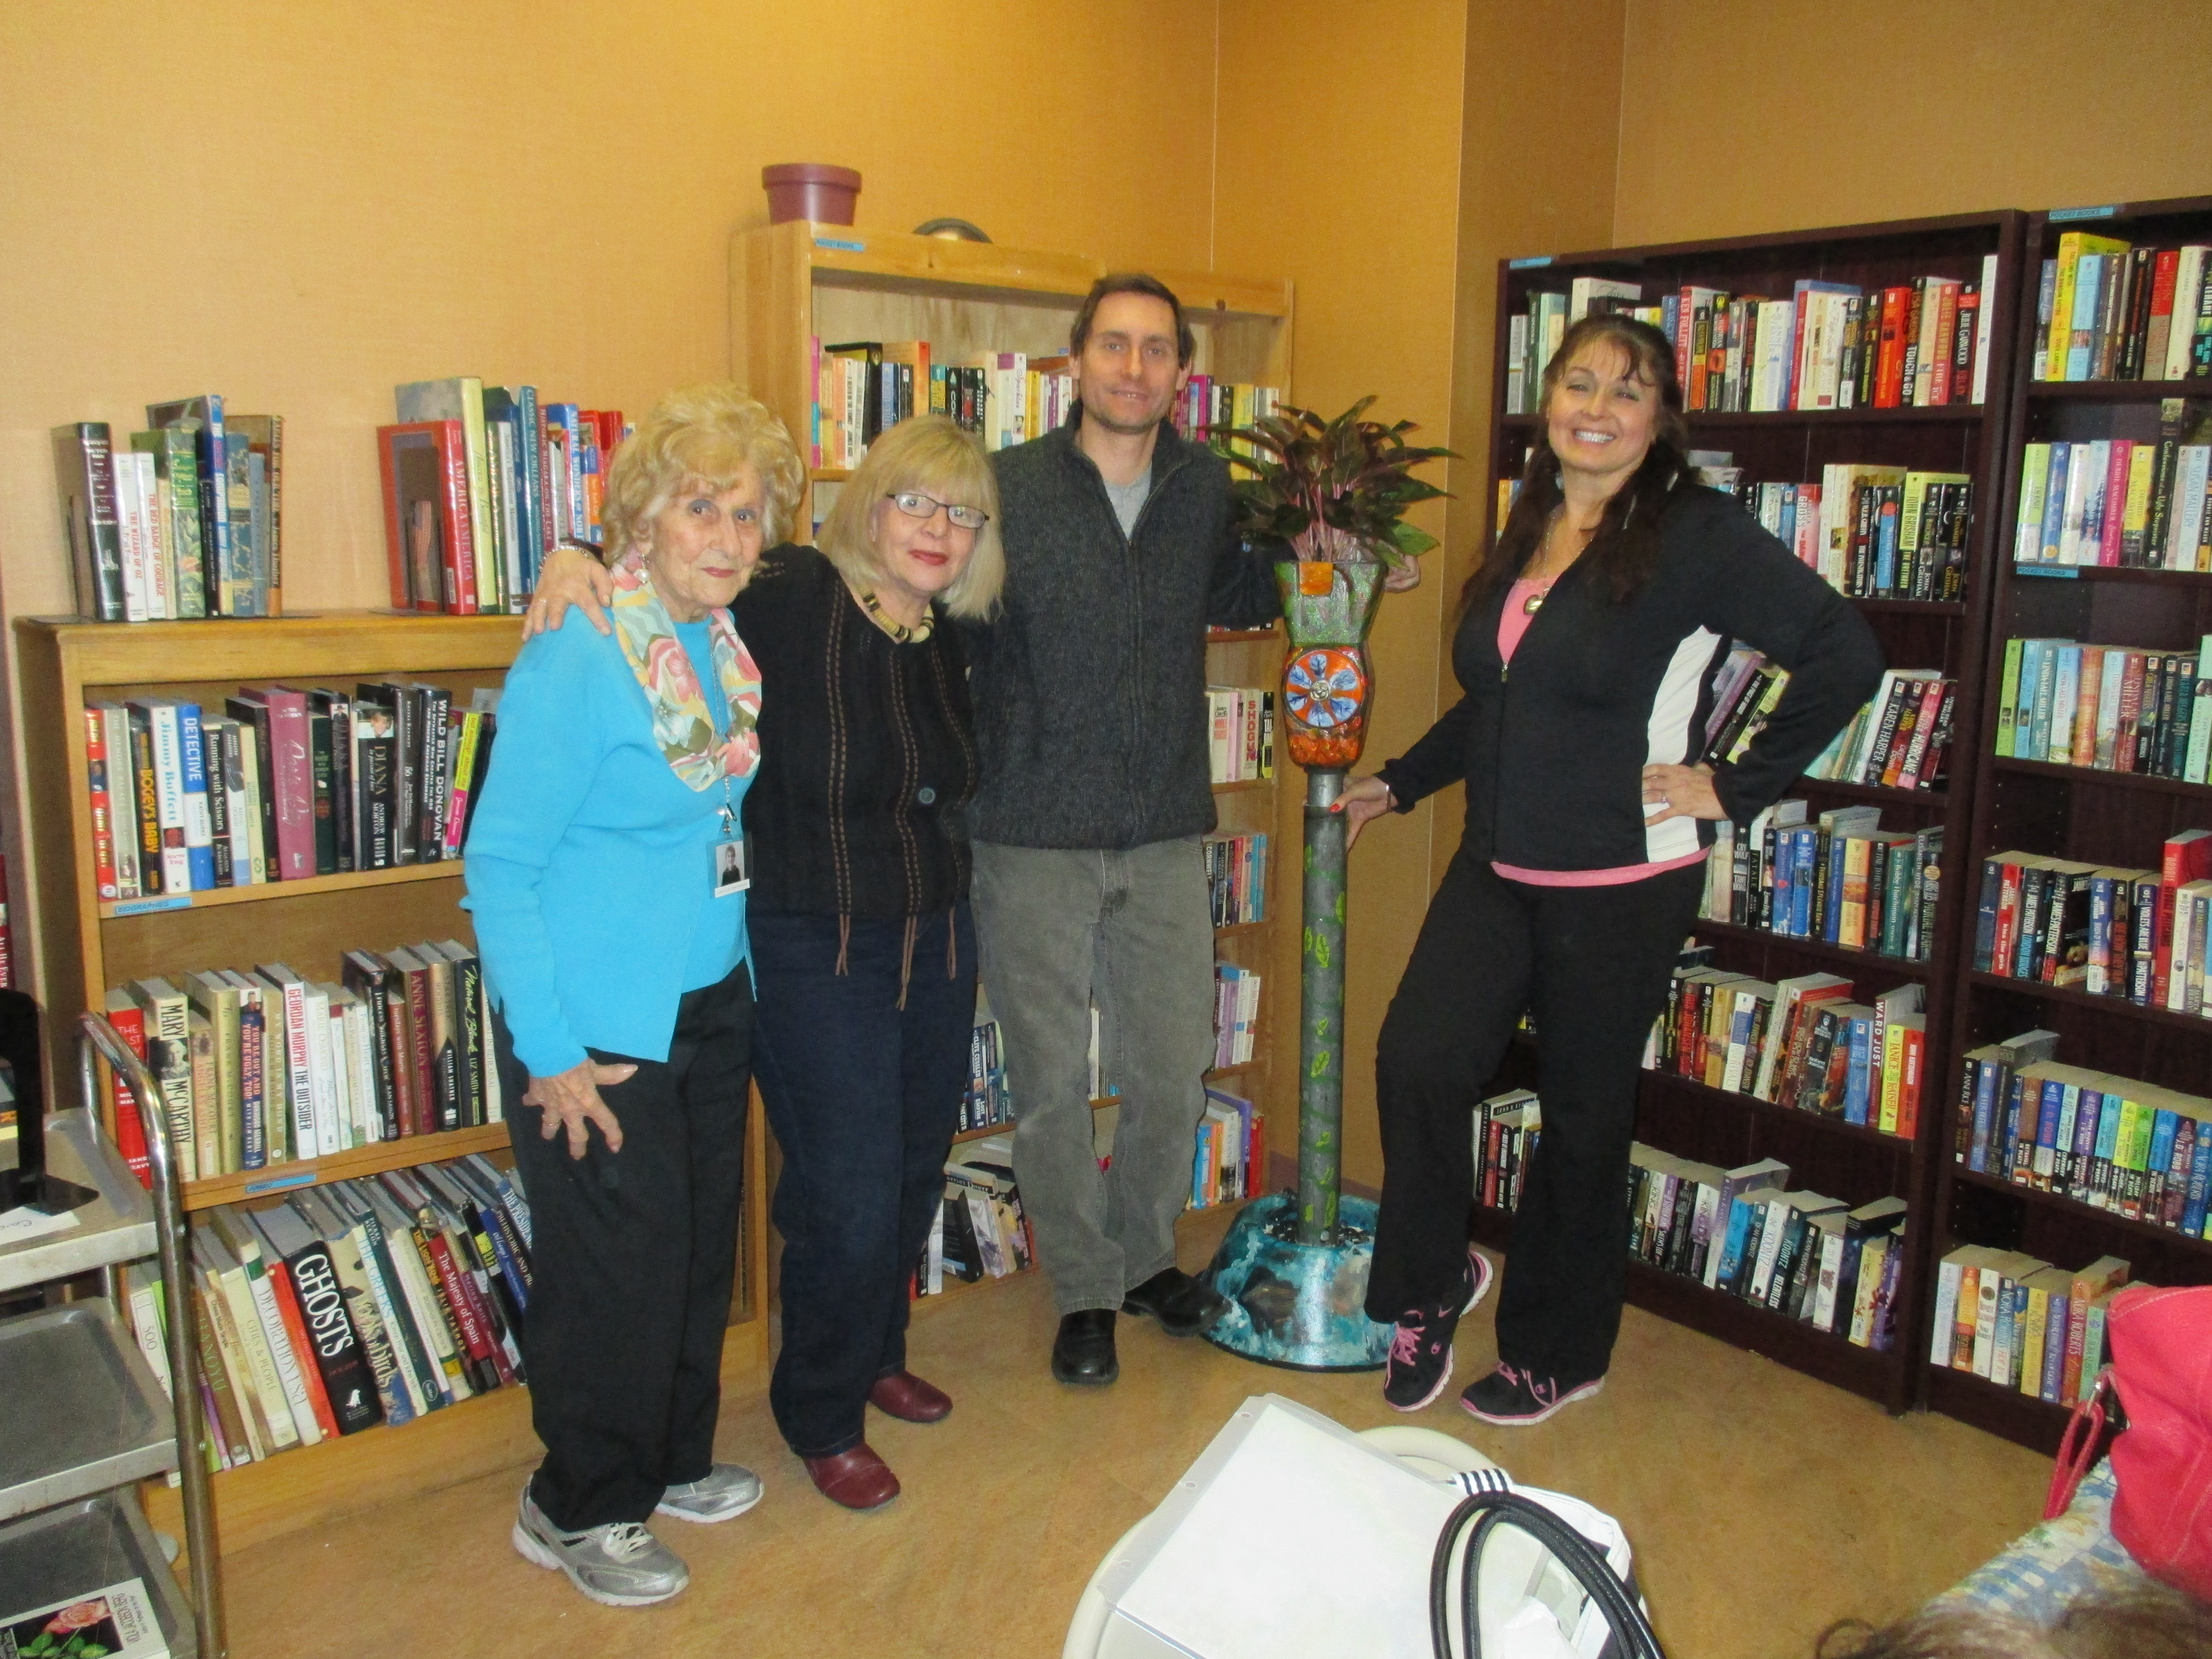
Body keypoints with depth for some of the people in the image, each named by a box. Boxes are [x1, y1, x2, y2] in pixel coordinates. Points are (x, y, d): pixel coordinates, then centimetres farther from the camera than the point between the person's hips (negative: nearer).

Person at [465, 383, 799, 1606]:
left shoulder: (727, 642, 3)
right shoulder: (578, 660, -20)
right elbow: (499, 868, -18)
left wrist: (740, 980, 12)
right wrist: (550, 1055, -18)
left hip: (712, 1002, 8)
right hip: (600, 1024, -7)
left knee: (702, 1242, 18)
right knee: (617, 1265, 4)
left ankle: (670, 1462, 39)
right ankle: (576, 1511, 27)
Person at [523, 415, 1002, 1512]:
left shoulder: (943, 643, 4)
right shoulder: (790, 602, -16)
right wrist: (574, 561, -30)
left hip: (936, 945, 7)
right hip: (816, 960, -7)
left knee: (915, 1175, 19)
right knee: (847, 1201, 0)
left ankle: (876, 1354, 45)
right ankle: (822, 1419, 26)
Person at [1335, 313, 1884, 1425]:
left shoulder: (1698, 535, -10)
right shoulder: (1524, 534, 11)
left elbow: (1844, 656, -15)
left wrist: (1737, 786, -14)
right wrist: (1401, 781, 21)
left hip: (1622, 884, -5)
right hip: (1493, 871, 6)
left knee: (1583, 1113, 8)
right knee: (1416, 1061, -8)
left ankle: (1558, 1354, 28)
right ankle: (1432, 1286, 19)